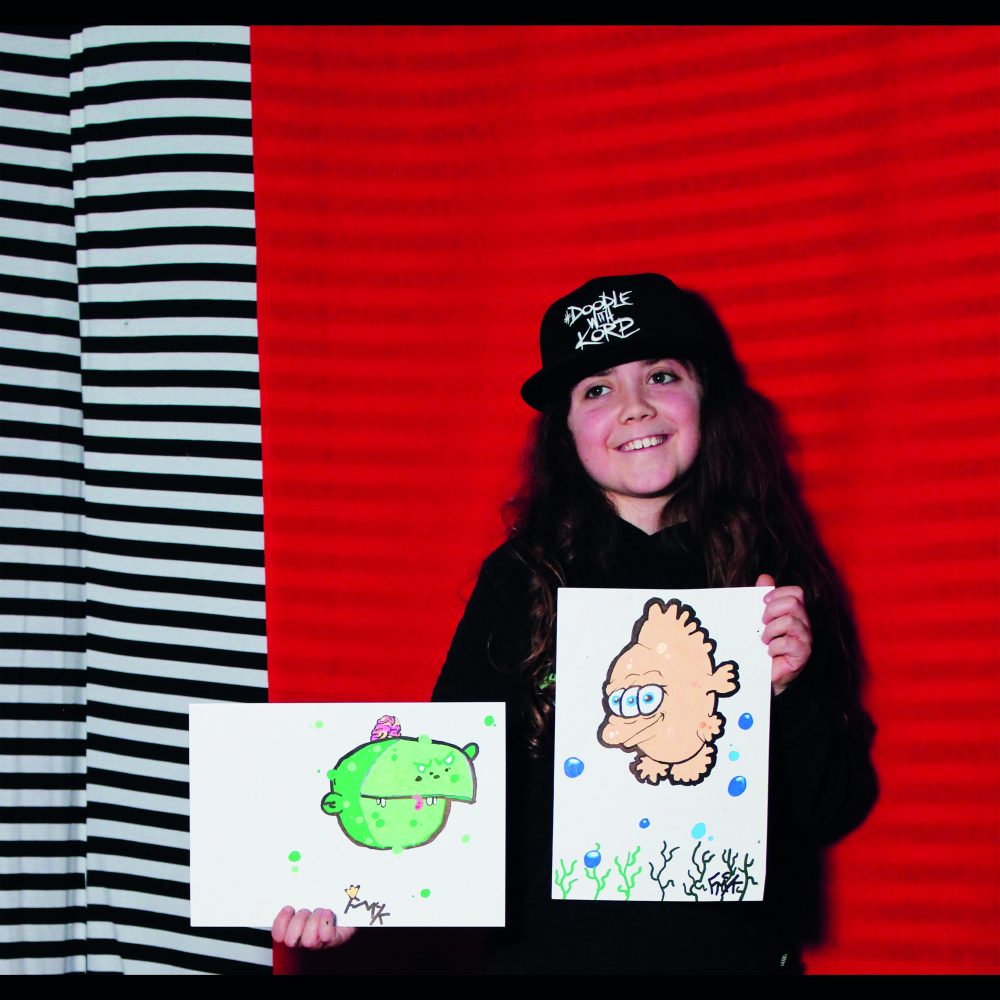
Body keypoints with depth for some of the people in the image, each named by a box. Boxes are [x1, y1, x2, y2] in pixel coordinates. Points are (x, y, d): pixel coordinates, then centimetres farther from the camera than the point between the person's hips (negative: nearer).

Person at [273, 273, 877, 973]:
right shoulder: (522, 580, -6)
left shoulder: (781, 586, -2)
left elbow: (838, 812, 0)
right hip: (550, 947, -1)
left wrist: (787, 691, -17)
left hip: (737, 947, 1)